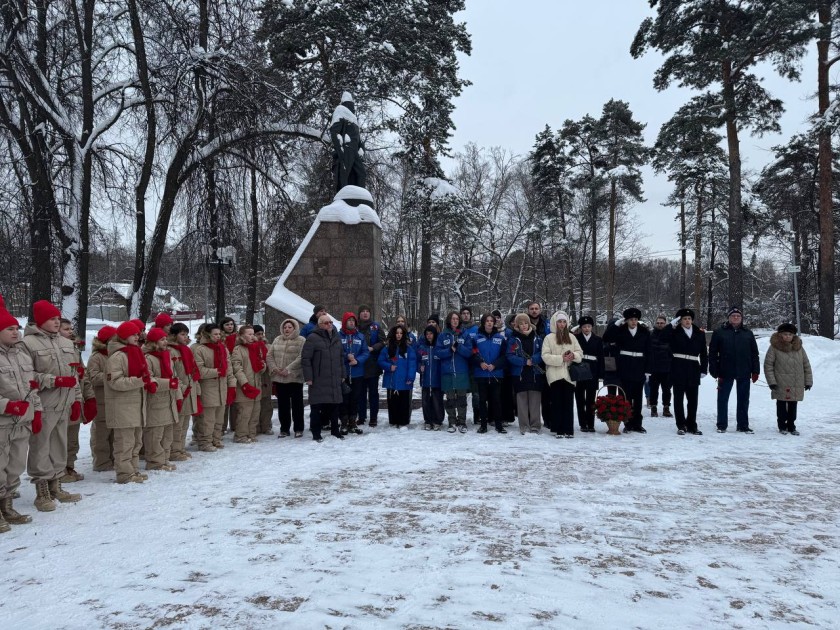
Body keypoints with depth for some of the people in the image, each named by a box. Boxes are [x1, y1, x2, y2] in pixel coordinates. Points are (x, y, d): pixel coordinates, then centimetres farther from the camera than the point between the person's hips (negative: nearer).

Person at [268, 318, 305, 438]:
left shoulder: (301, 340, -4)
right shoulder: (277, 340, 12)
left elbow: (301, 358, -15)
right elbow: (269, 355, 10)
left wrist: (289, 369, -19)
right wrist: (274, 368, -6)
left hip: (295, 377, -4)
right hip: (279, 378, 5)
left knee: (297, 404, 4)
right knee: (282, 404, 11)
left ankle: (298, 429, 14)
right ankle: (284, 429, 21)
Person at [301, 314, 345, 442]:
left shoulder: (336, 338, 13)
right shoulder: (313, 338, -8)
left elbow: (341, 358, 22)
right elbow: (305, 359, -11)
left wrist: (342, 374, 19)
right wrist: (308, 377, -13)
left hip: (334, 380, 6)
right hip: (318, 380, -6)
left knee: (334, 406, 12)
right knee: (316, 407, -1)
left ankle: (335, 430, 24)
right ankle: (316, 433, 8)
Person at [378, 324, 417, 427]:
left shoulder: (408, 349, 0)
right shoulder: (387, 348, 7)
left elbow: (412, 364, -6)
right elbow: (381, 361, 7)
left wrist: (410, 377, -16)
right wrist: (389, 366, -11)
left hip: (404, 381, -2)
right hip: (391, 380, 2)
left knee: (404, 402, 2)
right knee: (392, 401, 9)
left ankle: (403, 422, 11)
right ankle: (393, 421, 20)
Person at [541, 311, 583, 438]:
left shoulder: (572, 337, 12)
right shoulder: (549, 338, 1)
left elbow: (580, 353, 11)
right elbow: (545, 356, -7)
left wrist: (574, 355, -11)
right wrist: (561, 358, -16)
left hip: (569, 375, 3)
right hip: (555, 375, -3)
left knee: (569, 403, 3)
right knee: (557, 403, 1)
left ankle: (568, 429, 8)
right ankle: (558, 429, 6)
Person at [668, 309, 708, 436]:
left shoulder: (700, 334, 9)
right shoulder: (675, 332, 1)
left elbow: (704, 353, 9)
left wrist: (704, 369, 3)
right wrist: (671, 324, -16)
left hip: (693, 369, 3)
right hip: (678, 368, -3)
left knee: (693, 399, 8)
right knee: (679, 398, 3)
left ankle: (692, 425, 19)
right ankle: (681, 426, 11)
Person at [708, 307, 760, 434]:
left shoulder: (748, 333, 8)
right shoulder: (719, 333, 0)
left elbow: (754, 353, 10)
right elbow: (712, 353, -2)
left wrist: (755, 371, 3)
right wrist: (715, 371, -8)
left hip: (744, 372, 2)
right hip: (725, 372, -2)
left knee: (744, 400, 9)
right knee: (723, 399, 4)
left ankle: (743, 425, 19)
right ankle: (722, 425, 13)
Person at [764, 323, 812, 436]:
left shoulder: (799, 348, 6)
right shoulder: (774, 348, -7)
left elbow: (806, 365, 10)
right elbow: (768, 365, -7)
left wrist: (808, 381, 7)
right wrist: (771, 381, -11)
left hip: (797, 386, 4)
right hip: (781, 386, -3)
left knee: (793, 407, 11)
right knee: (781, 406, 6)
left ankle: (791, 426, 22)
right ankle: (782, 426, 17)